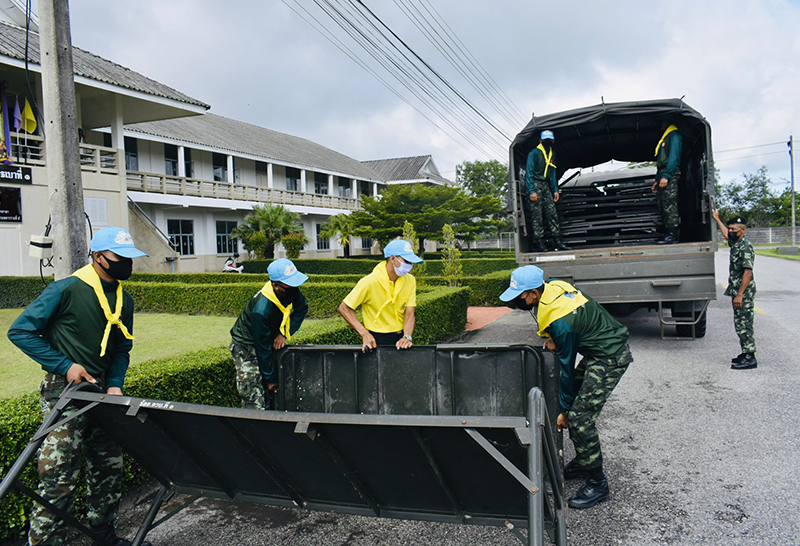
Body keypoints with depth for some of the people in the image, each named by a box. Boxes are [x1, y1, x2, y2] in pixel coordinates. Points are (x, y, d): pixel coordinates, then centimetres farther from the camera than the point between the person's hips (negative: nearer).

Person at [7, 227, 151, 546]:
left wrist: (115, 384, -2)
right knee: (59, 475, -5)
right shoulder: (66, 290, -12)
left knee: (108, 467, 14)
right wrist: (65, 365, -14)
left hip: (101, 391, 7)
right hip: (64, 392, -7)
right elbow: (20, 332, -10)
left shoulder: (124, 300, 8)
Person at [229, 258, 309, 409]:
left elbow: (302, 309, 0)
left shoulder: (291, 290, -19)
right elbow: (262, 348, -26)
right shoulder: (260, 310, -36)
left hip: (271, 341, 6)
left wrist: (285, 334, -16)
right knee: (255, 403, -10)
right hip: (247, 347, -6)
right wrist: (270, 379, -16)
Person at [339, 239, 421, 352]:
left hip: (401, 338, 4)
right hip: (376, 340, -4)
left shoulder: (410, 281, -3)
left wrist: (407, 337, -24)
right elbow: (344, 308, -12)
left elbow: (409, 314, -6)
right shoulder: (370, 282, -16)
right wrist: (365, 334, -20)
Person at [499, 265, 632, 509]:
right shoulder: (554, 287, -3)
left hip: (610, 358, -10)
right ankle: (583, 461, 27)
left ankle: (597, 484, -1)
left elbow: (566, 367, -18)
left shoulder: (561, 321, -28)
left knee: (579, 416, -13)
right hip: (597, 352, 10)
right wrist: (553, 339, -1)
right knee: (576, 406, 12)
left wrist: (564, 410, -7)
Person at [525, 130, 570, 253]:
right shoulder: (534, 153, -6)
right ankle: (538, 242, -5)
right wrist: (531, 191, -17)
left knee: (552, 212, 1)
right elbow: (529, 173, -10)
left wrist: (555, 190, 16)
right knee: (537, 214, -8)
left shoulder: (551, 154, 16)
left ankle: (557, 241, 3)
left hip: (546, 186, 7)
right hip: (535, 185, -7)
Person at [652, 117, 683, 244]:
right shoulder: (665, 138, 29)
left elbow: (674, 156, -13)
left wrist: (666, 176, -21)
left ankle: (673, 235, -16)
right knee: (662, 207, 4)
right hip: (663, 176, 10)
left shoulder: (675, 135, 0)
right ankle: (670, 234, 5)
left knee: (669, 205, -14)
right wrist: (657, 180, 21)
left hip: (670, 176, -10)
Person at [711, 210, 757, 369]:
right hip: (737, 292, 10)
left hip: (744, 294, -10)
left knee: (744, 325, -6)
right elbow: (726, 235, 36)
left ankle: (750, 358, -2)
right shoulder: (735, 244, 11)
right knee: (740, 324, 14)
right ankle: (746, 353, 21)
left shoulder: (745, 247, -17)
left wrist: (739, 295, -24)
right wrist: (717, 219, 42)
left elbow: (748, 272, -22)